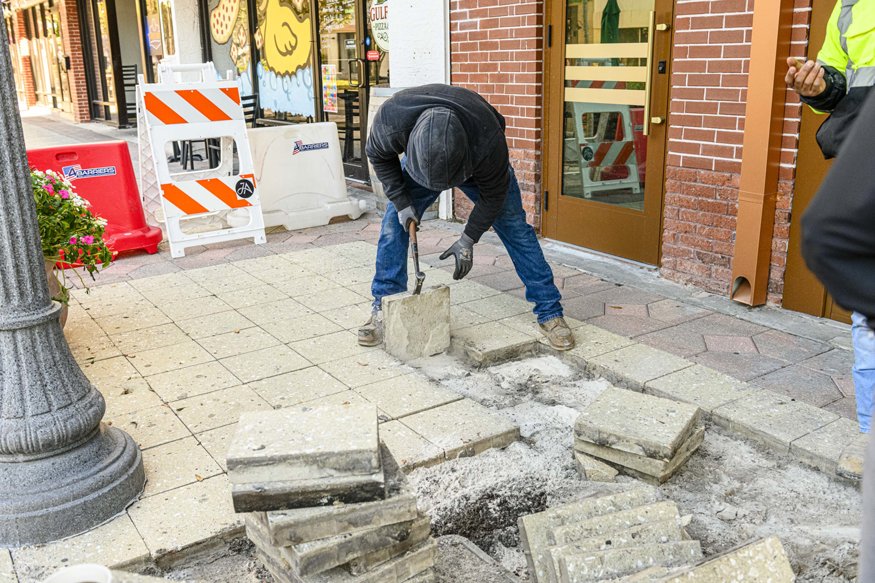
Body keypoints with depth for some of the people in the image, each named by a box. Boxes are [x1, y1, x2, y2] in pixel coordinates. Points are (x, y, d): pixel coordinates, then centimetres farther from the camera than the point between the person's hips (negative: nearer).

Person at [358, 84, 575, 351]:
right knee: (394, 221, -9)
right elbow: (378, 156, -14)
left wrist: (468, 239, -21)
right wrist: (401, 202, -20)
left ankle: (549, 312, 3)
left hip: (479, 165, -2)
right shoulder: (390, 119, -40)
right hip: (417, 162, 2)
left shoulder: (488, 140, -44)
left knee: (515, 227, -6)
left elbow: (493, 193, -24)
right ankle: (384, 308, 5)